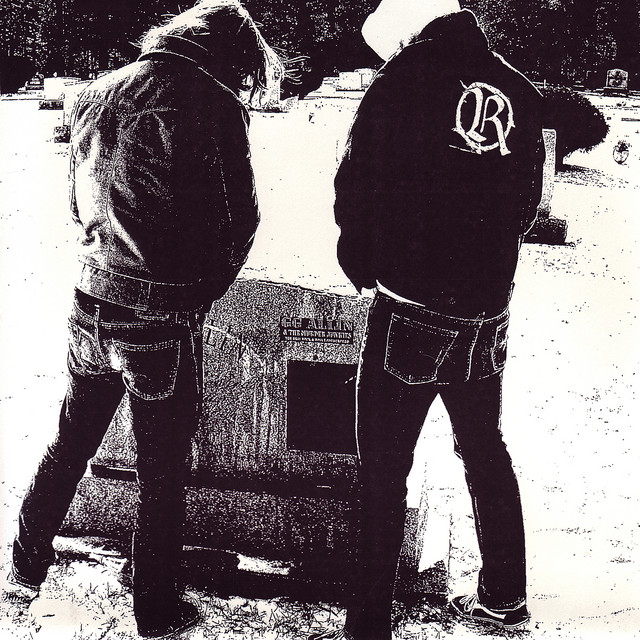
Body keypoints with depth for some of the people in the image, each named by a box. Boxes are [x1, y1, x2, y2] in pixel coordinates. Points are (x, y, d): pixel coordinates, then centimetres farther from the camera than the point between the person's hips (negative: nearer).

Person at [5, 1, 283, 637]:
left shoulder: (98, 92, 8)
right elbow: (236, 219, -11)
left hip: (92, 302, 6)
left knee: (69, 442, 24)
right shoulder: (210, 102, -13)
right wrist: (201, 291, 5)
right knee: (161, 470, 10)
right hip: (161, 320, -6)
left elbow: (81, 205, 13)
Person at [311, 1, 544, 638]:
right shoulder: (520, 91, 6)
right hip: (489, 314, 6)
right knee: (485, 451, 21)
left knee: (382, 471, 3)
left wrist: (362, 264, 8)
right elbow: (527, 206, 12)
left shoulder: (407, 75, -7)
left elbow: (354, 186, -8)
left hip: (410, 314, -5)